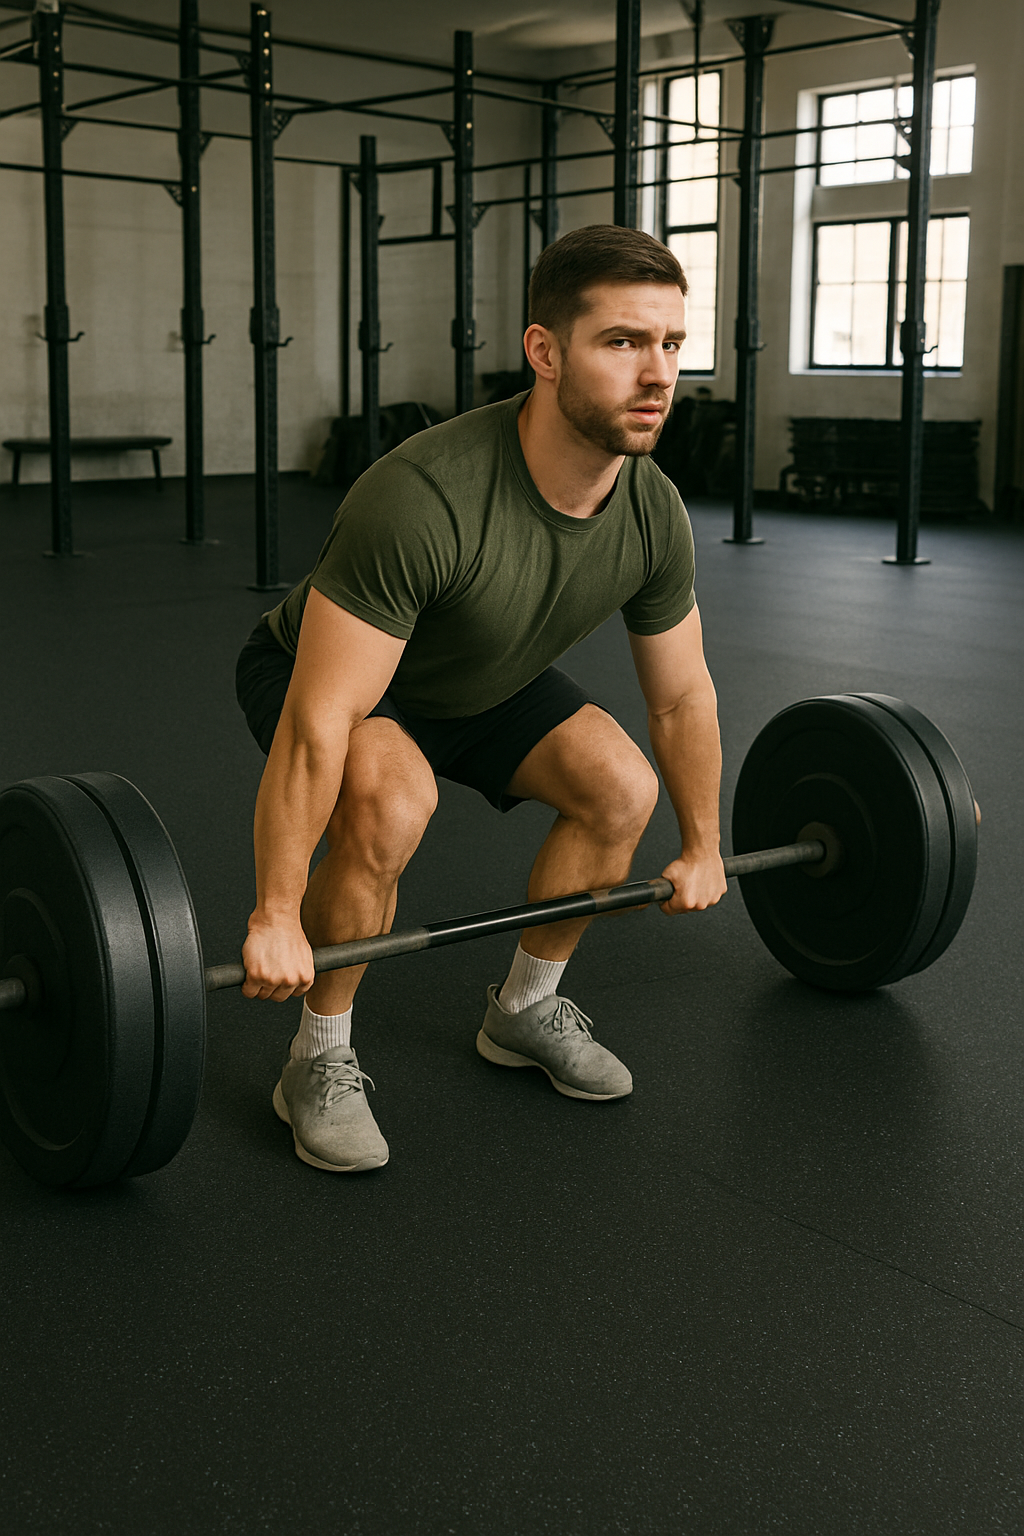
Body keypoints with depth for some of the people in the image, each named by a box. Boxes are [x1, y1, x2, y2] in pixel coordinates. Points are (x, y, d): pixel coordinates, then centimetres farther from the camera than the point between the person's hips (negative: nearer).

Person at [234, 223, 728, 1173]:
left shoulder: (653, 513, -20)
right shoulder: (425, 500, -42)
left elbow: (682, 696, -2)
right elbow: (318, 723, -38)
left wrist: (701, 846, 6)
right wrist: (275, 920, -33)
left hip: (480, 680, 6)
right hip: (317, 670, -6)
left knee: (622, 785, -11)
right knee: (390, 803, -34)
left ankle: (524, 1011, 12)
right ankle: (320, 1061, -10)